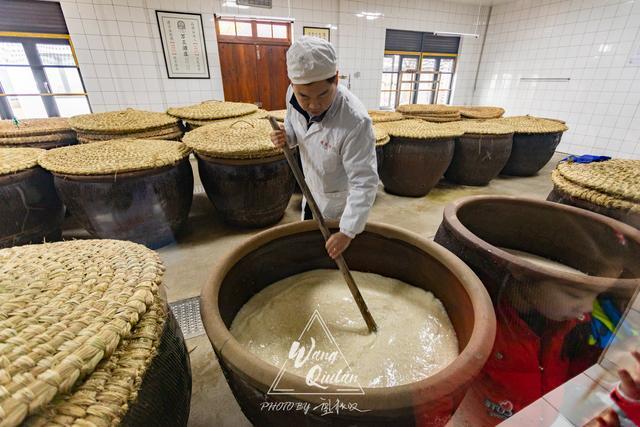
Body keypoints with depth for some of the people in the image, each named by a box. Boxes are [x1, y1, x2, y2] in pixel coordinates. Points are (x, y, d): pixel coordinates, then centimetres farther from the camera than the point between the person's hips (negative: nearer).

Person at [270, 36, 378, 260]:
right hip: (312, 190, 6)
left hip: (340, 197, -6)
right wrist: (286, 136, -20)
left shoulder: (355, 122, -38)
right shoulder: (293, 95, -18)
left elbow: (364, 183, -33)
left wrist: (348, 232, -32)